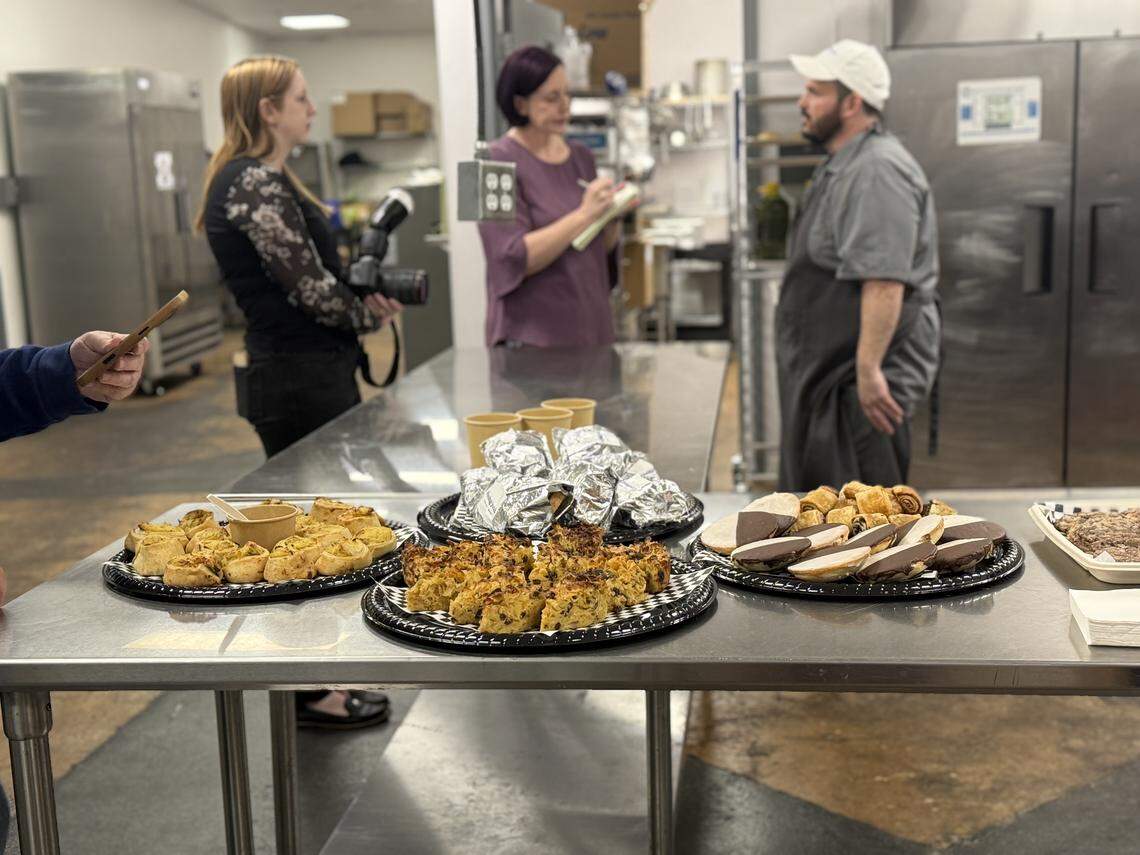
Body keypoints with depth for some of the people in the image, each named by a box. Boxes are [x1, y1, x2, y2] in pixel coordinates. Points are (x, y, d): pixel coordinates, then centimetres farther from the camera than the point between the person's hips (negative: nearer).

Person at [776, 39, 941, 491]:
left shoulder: (878, 170, -18)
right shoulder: (843, 166, 17)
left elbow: (884, 282, -26)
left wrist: (868, 370, -28)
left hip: (862, 385, -11)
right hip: (831, 371, 11)